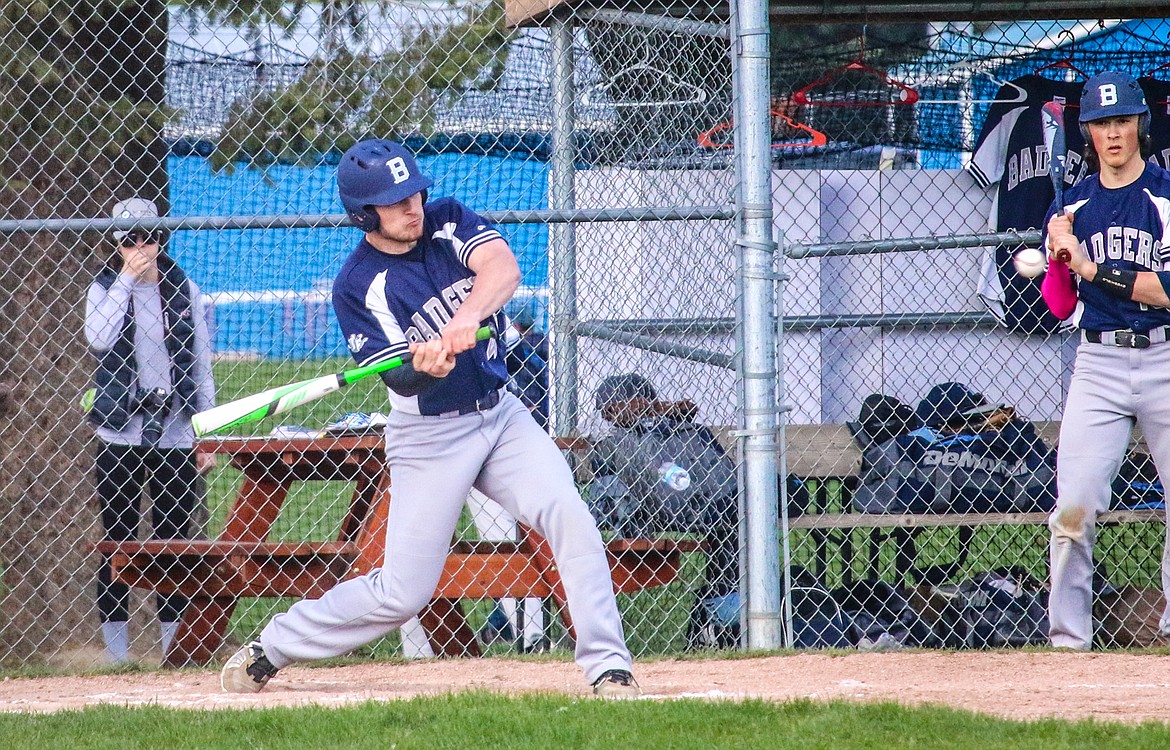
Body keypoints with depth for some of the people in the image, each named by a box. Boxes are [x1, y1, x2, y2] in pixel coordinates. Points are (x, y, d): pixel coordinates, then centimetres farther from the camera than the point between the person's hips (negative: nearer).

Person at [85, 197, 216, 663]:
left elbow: (200, 366, 8)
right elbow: (99, 339, -18)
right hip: (120, 432, -1)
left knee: (175, 537, 2)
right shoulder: (106, 287, 3)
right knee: (118, 537, 0)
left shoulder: (183, 291, 6)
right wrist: (126, 279, -16)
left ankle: (174, 638, 9)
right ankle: (114, 638, 6)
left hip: (175, 432, 1)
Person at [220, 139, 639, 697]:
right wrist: (423, 364, -42)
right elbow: (402, 379, -18)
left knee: (568, 516, -19)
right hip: (429, 436, -4)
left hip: (501, 415, 4)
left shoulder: (448, 222, -2)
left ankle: (607, 666, -15)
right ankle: (270, 649, 16)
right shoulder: (358, 286, -12)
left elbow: (502, 266, -22)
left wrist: (466, 319, -40)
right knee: (402, 593, -3)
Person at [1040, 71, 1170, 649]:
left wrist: (1093, 268, -14)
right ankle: (1068, 638, -7)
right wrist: (1059, 258, -6)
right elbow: (1061, 307, 13)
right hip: (1099, 360, 2)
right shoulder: (1072, 206, 11)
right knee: (1074, 507, -10)